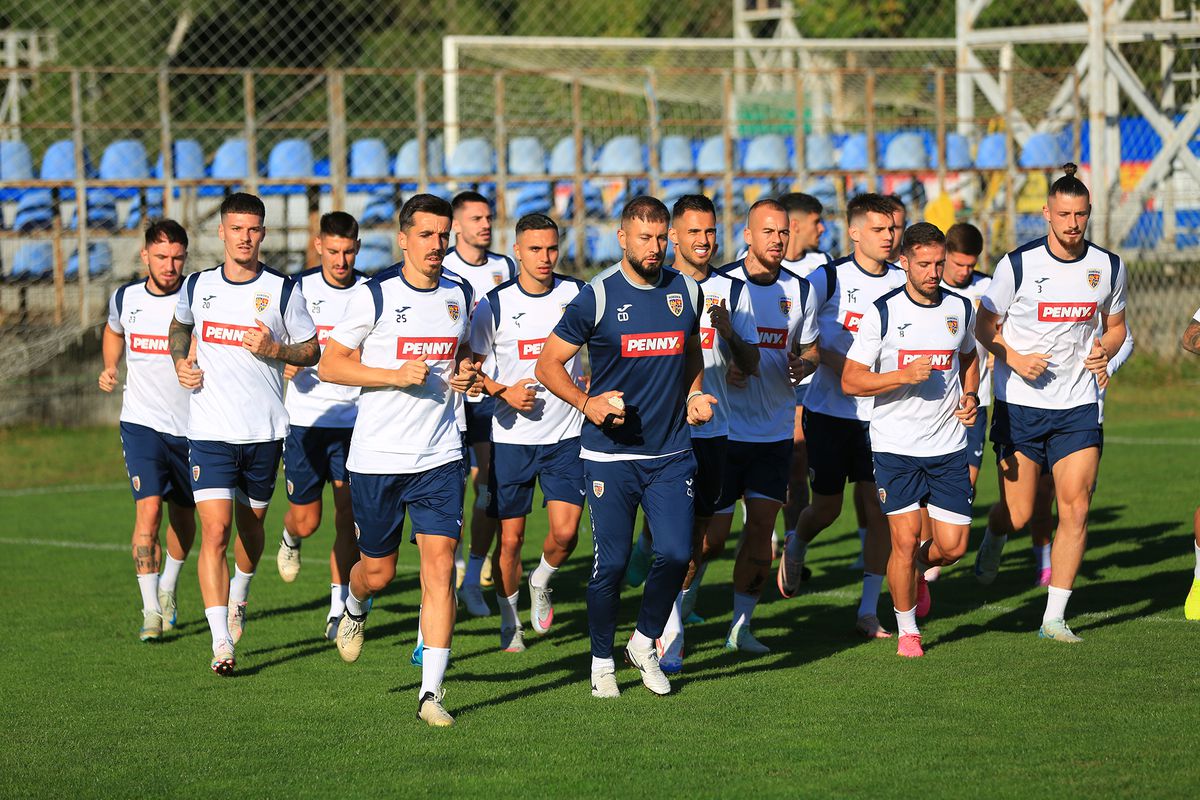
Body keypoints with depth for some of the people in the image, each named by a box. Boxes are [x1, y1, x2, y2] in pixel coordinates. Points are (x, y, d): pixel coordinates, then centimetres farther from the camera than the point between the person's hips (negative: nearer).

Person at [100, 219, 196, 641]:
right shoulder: (125, 299, 0)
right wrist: (110, 370, 7)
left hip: (192, 425, 0)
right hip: (141, 421, 0)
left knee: (183, 516, 14)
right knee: (148, 510, -16)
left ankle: (168, 589, 41)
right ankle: (151, 611, -14)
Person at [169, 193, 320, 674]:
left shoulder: (283, 291, -4)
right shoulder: (197, 287, 3)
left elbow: (312, 350, 4)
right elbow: (180, 325, 25)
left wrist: (274, 349, -15)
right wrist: (180, 363, 6)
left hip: (264, 432, 0)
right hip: (210, 431, 0)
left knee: (250, 524, 16)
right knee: (215, 530, -13)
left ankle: (239, 594, 49)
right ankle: (221, 643, -15)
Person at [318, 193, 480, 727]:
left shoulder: (460, 296, 7)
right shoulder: (374, 296, -7)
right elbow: (329, 364, -6)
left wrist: (466, 373, 1)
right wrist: (397, 375, -18)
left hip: (439, 457, 2)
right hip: (376, 457, -2)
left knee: (439, 567, -10)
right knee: (378, 571, 9)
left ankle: (431, 692, -9)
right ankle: (355, 607, 47)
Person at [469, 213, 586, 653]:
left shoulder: (577, 294, -1)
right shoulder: (494, 305, -5)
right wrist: (504, 392, -14)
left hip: (566, 434, 1)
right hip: (512, 437, -1)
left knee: (565, 532, -11)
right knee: (510, 537, 3)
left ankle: (542, 582, 22)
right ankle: (509, 622, 22)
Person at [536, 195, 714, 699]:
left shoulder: (686, 292, 6)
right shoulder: (598, 297, -7)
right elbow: (548, 365, -2)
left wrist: (693, 395, 7)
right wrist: (587, 402, -17)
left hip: (671, 454, 3)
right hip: (609, 454, -3)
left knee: (676, 554, -7)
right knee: (611, 562, -2)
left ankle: (646, 645, 16)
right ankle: (602, 661, 16)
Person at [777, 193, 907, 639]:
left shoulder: (903, 282, 1)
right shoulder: (828, 279, -8)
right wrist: (837, 363, -18)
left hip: (880, 413, 2)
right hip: (830, 411, -2)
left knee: (879, 505, -6)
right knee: (827, 507, 5)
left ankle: (869, 611, 0)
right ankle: (796, 549, 40)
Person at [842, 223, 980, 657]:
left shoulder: (961, 308, 4)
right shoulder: (882, 312, -8)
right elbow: (850, 380, -8)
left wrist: (970, 397, 7)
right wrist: (904, 376, -21)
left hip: (948, 445, 3)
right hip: (895, 446, -3)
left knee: (953, 545, -1)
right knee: (905, 541, -7)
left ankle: (919, 569, 34)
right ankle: (907, 629, 13)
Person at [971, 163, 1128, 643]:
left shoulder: (1109, 267, 1)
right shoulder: (1017, 265, -9)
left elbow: (1115, 326, 16)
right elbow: (984, 326, 1)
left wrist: (1105, 351, -6)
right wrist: (1015, 360, -15)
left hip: (1078, 406, 2)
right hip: (1020, 405, -2)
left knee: (1076, 509, -8)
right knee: (1017, 514, 1)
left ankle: (1054, 617, 0)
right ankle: (993, 541, 39)